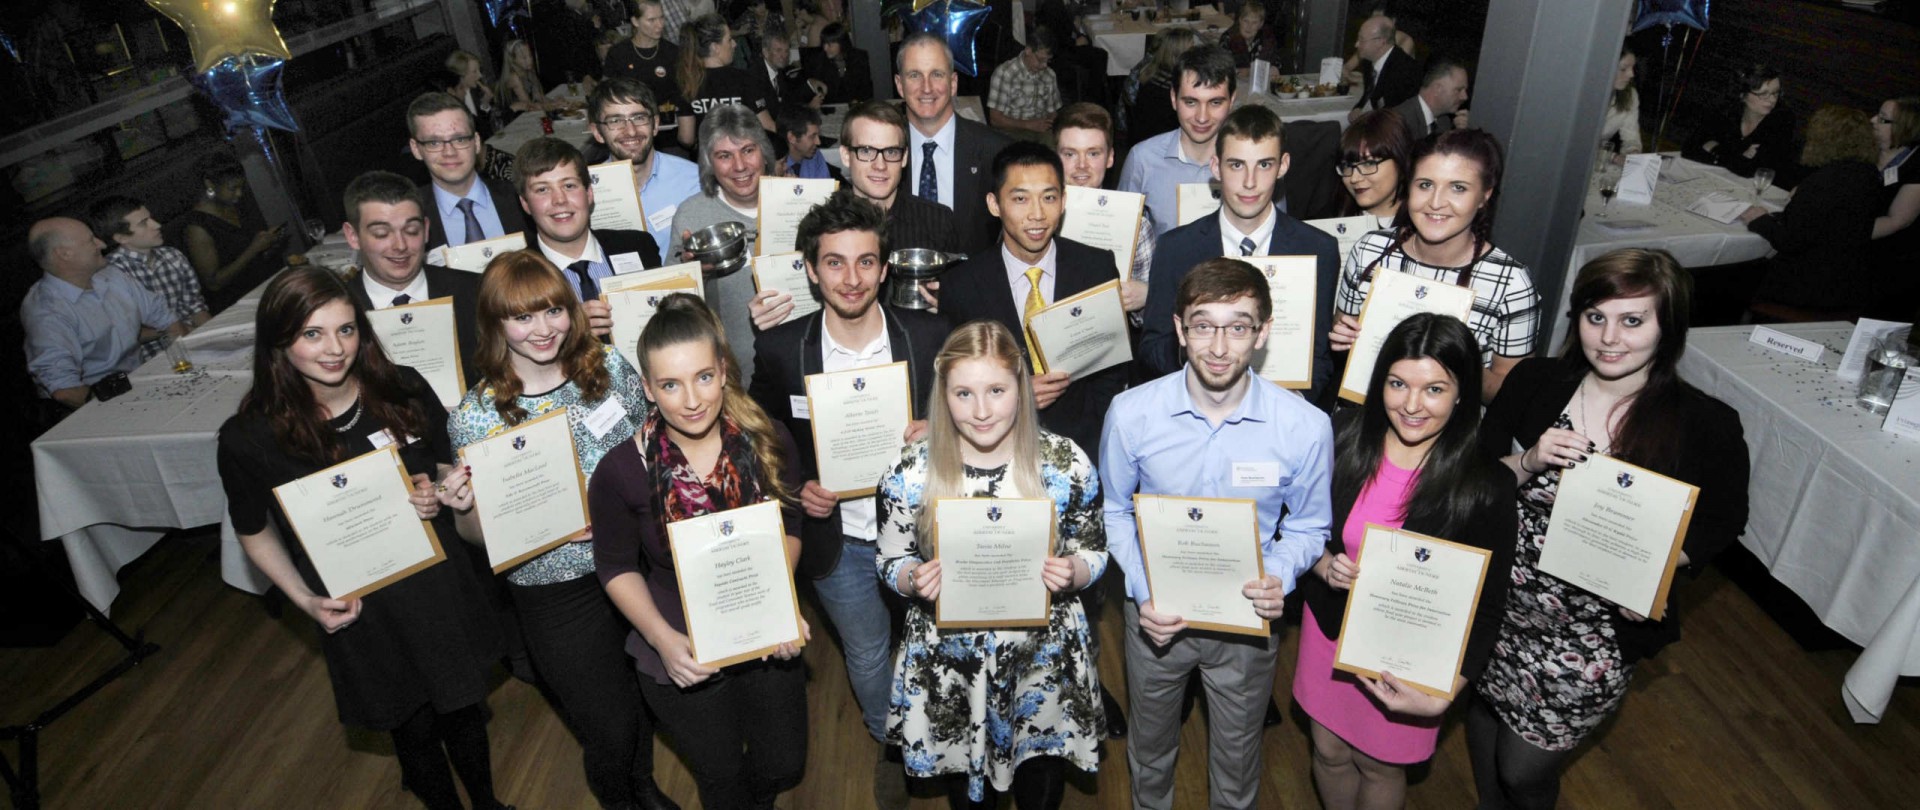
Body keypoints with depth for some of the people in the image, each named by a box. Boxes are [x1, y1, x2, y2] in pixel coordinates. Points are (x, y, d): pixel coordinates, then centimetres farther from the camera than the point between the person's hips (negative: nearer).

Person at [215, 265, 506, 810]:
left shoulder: (404, 392, -11)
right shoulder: (249, 438, -16)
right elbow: (255, 530, 1)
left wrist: (445, 492, -15)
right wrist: (305, 599, -11)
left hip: (438, 586, 2)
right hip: (358, 612, -2)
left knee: (463, 714, 20)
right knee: (414, 732, 17)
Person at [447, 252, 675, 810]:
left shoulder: (608, 365, -6)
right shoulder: (476, 417, -14)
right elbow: (470, 528, -8)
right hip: (558, 592, -3)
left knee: (645, 697, 23)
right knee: (610, 728, 10)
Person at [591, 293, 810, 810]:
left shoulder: (768, 442, -17)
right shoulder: (621, 472, -22)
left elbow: (788, 531, -3)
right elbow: (617, 568, -8)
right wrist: (663, 638, -22)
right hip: (681, 655, -2)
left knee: (784, 766, 22)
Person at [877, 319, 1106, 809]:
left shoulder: (1067, 464, -13)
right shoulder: (911, 473, -13)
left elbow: (1094, 553, -2)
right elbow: (891, 563, -2)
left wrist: (1071, 573, -24)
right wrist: (914, 580, -24)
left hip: (1044, 659, 0)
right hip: (948, 664, 0)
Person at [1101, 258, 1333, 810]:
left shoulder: (1305, 427, -21)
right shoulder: (1131, 414, -19)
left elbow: (1308, 526, -4)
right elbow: (1115, 511, -3)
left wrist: (1279, 576, -24)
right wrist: (1142, 590, -16)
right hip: (1156, 614, 1)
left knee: (1237, 758, 23)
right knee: (1149, 744, 26)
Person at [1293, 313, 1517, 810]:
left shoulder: (1485, 487, -21)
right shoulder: (1344, 435, -13)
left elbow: (1486, 608, -14)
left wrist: (1443, 694, -25)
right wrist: (1323, 564, -18)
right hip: (1329, 629, 3)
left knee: (1379, 766, 19)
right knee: (1328, 751, 22)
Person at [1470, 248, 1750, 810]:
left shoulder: (1708, 426, -14)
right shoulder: (1535, 381, -8)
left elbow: (1721, 521, 1)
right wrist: (1527, 464, -22)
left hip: (1594, 636, -2)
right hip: (1500, 602, 3)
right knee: (1484, 706, 23)